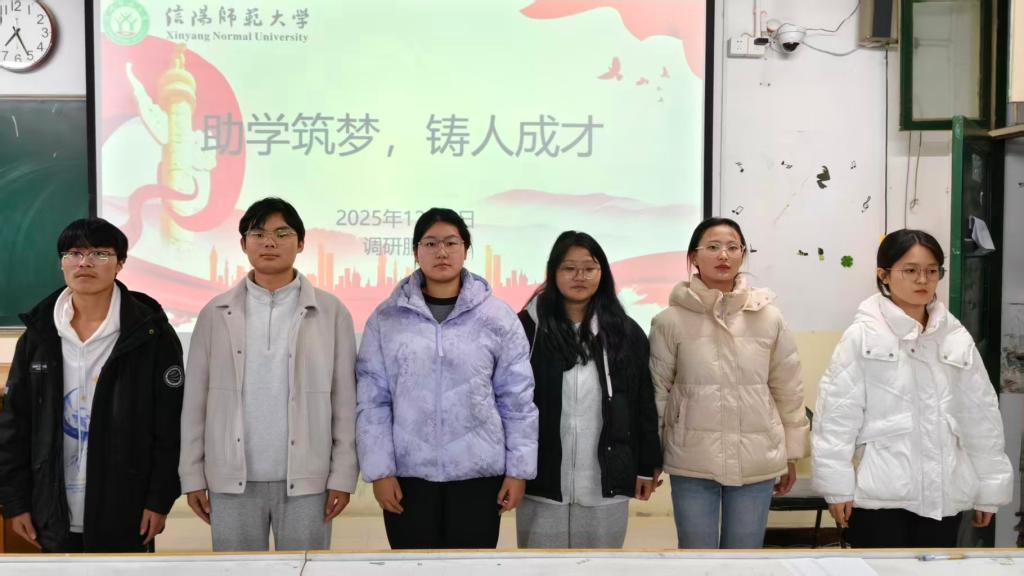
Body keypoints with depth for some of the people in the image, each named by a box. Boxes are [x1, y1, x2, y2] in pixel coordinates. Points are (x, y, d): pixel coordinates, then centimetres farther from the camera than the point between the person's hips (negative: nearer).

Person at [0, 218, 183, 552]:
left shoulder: (151, 333, -6)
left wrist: (160, 498, -8)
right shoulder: (39, 334, 3)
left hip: (125, 512, -3)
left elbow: (169, 423, -6)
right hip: (55, 511, 3)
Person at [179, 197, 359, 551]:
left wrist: (343, 475, -3)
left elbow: (345, 401, 0)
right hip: (232, 481, 1)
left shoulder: (331, 312, 1)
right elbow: (195, 401, 6)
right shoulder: (216, 314, 5)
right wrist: (193, 475, 3)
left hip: (305, 481, -1)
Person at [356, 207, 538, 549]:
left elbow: (517, 399, 1)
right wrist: (379, 469, -5)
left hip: (479, 473, 0)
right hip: (407, 474, 0)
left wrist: (519, 469, -1)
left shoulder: (498, 317, -1)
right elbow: (372, 400, 0)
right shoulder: (386, 319, 1)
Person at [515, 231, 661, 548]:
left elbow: (644, 404, 6)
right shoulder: (528, 328, -2)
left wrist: (646, 467, 6)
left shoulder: (626, 332, 4)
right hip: (542, 482, -1)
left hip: (606, 486, 2)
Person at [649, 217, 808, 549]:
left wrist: (792, 454, 11)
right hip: (693, 463, -2)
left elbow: (788, 391, 7)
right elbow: (656, 390, -1)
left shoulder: (769, 318, 0)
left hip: (757, 462, 2)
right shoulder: (671, 320, -6)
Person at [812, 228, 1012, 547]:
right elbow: (837, 413, -8)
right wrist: (837, 485, -10)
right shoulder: (862, 336, -8)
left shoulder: (958, 338, 4)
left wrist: (989, 487, 10)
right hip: (879, 494, -4)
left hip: (942, 493, 4)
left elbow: (980, 416, 8)